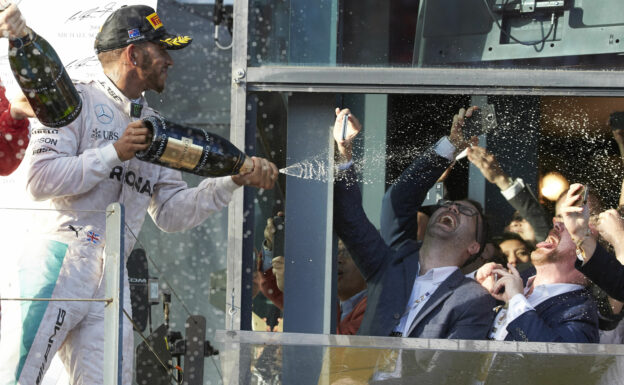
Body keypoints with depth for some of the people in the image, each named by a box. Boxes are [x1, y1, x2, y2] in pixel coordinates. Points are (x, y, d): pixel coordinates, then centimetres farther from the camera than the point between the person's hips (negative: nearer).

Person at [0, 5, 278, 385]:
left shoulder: (155, 129, 21)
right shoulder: (77, 101, 0)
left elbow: (170, 213, 17)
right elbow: (41, 180, -11)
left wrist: (233, 180, 7)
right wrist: (115, 152, -13)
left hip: (111, 281, 7)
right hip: (58, 267, -7)